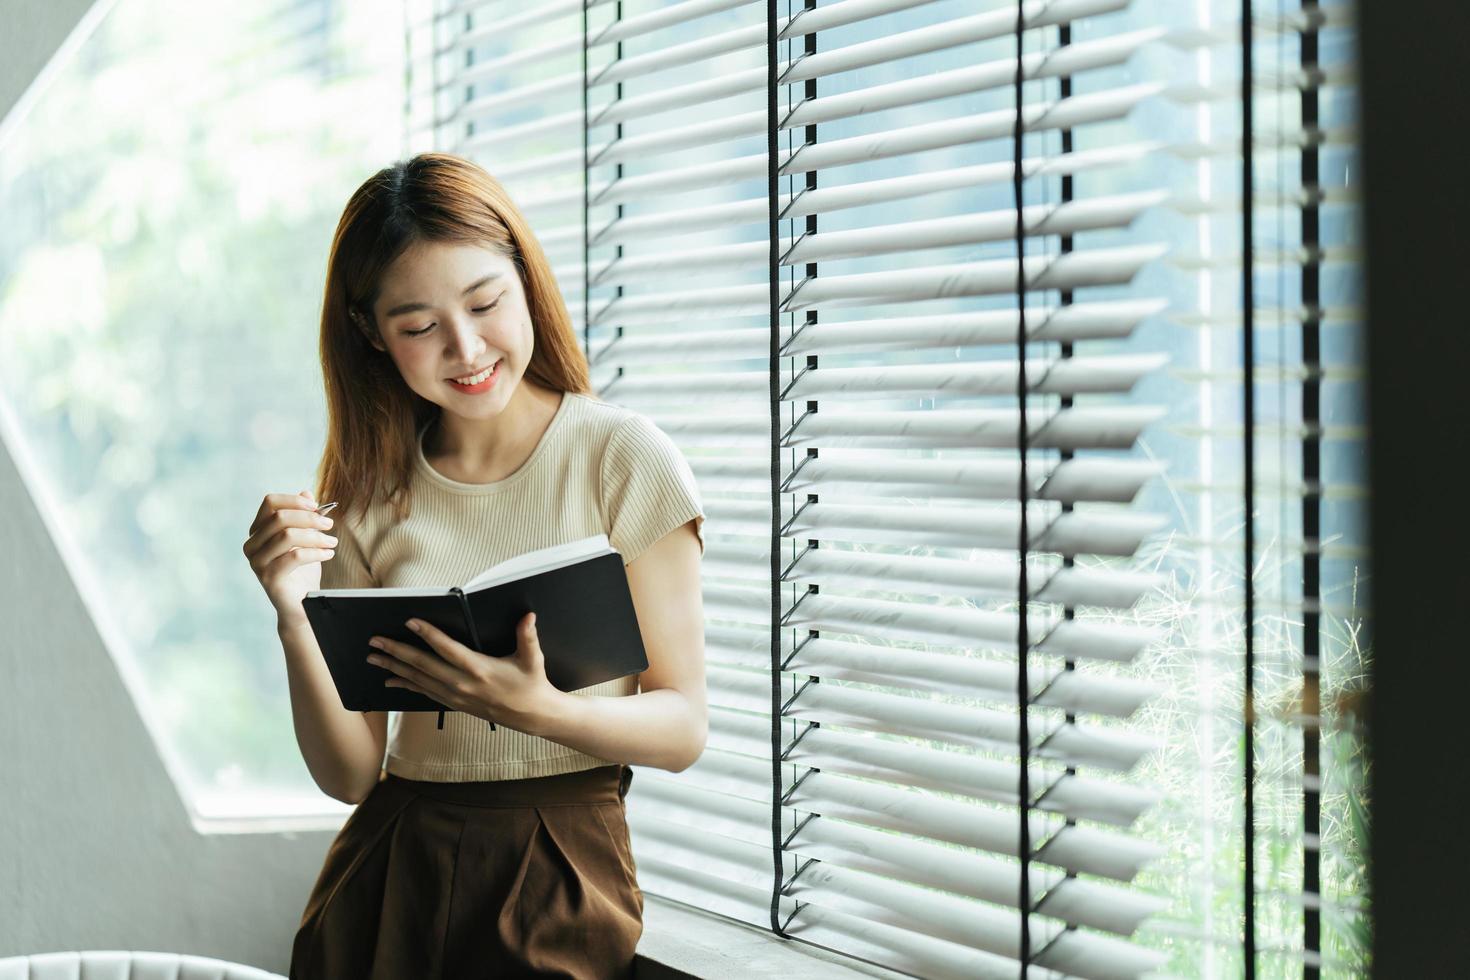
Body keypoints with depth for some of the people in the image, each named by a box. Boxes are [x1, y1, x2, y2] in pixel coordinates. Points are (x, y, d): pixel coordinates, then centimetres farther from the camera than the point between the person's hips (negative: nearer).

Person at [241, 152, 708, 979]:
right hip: (389, 871, 3)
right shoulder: (371, 500, 6)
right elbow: (351, 774, 4)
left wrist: (533, 710, -22)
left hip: (558, 875, -3)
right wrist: (294, 617, -12)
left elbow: (683, 729, -5)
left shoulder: (624, 459, -4)